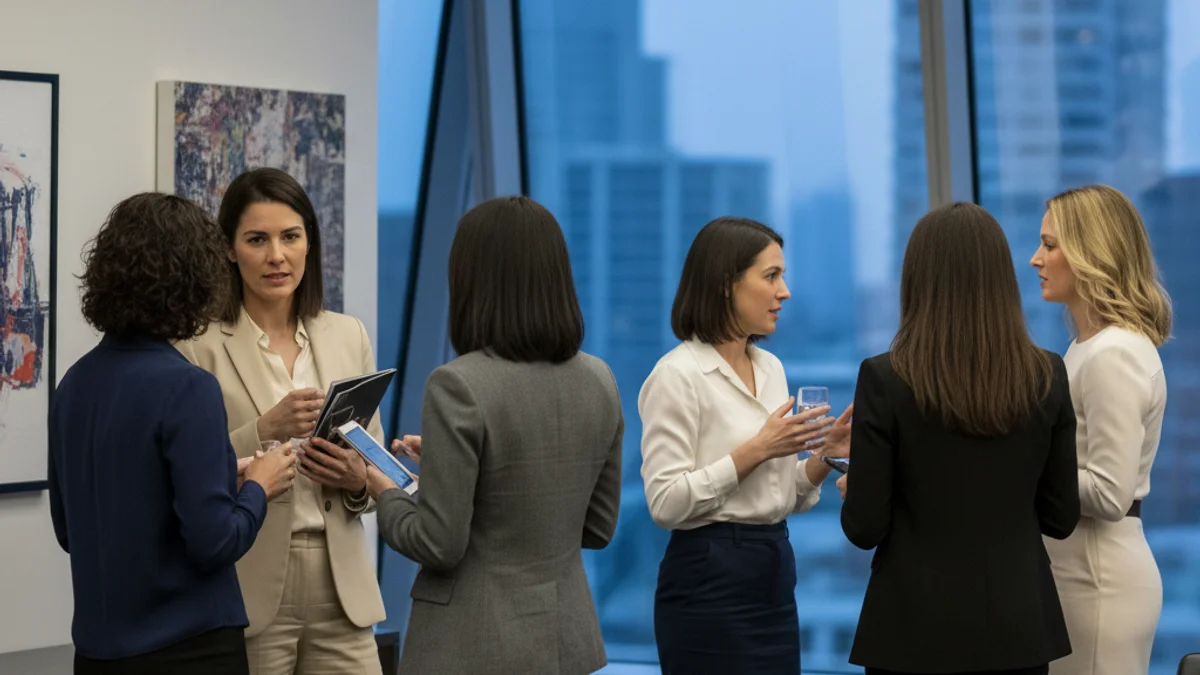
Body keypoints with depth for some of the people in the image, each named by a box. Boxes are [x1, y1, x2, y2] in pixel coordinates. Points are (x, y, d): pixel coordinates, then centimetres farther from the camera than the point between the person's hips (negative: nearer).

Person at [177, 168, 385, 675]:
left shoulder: (348, 336, 9)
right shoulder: (200, 344, -6)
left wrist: (359, 481, -8)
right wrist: (263, 432, -21)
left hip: (340, 587, 4)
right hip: (247, 592, -4)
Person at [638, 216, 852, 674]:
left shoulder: (770, 368, 11)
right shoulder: (678, 375, -13)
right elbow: (665, 503, -18)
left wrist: (823, 456, -4)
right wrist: (755, 450, -20)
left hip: (774, 573, 8)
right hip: (709, 582, -8)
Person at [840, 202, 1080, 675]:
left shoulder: (885, 379, -12)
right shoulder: (1047, 377, -2)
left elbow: (865, 527, -10)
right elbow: (1060, 518, 4)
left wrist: (850, 492, 12)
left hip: (919, 623, -3)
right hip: (1019, 620, 3)